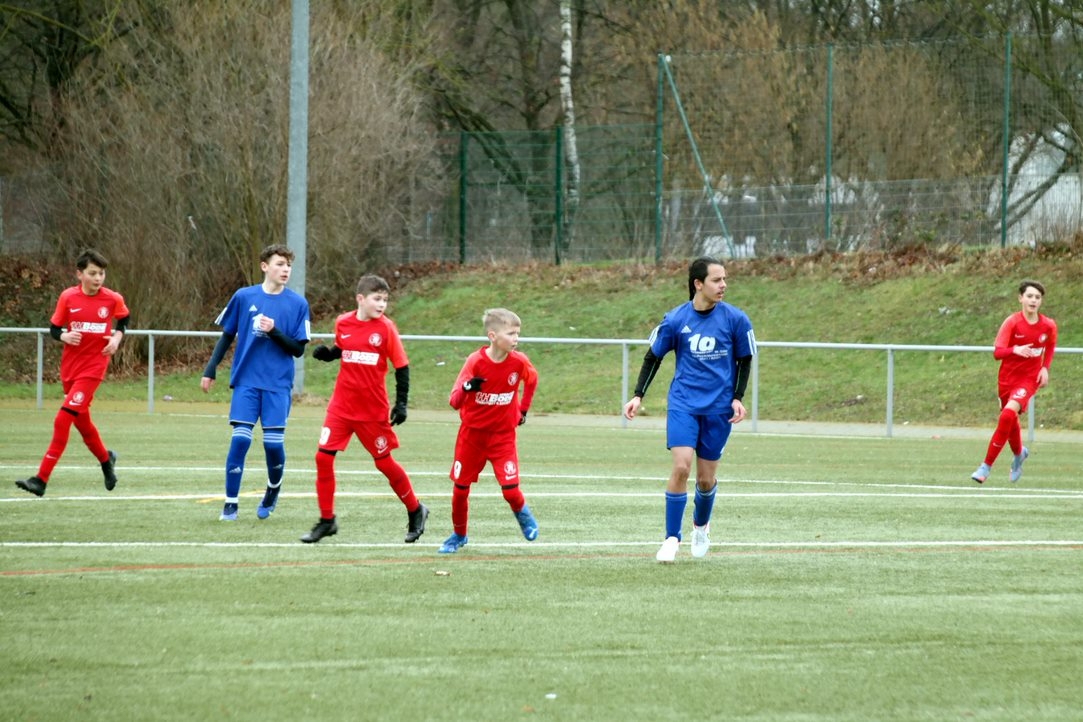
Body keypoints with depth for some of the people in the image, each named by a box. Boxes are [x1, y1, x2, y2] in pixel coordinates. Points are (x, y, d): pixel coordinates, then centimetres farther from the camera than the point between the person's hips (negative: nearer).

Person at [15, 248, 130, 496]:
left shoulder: (113, 299, -6)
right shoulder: (68, 297, -4)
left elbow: (125, 318, 15)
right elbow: (54, 328, 4)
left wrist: (117, 337, -2)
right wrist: (65, 336, -17)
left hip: (93, 368, -4)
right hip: (69, 367, 4)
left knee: (63, 420, -15)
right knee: (82, 422, 16)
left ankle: (41, 479, -16)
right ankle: (106, 460, 45)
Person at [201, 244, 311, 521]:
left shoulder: (297, 304, 0)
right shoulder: (244, 297, 2)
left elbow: (298, 349, 0)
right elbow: (227, 336, 12)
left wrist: (274, 332, -16)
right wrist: (210, 370, 7)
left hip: (278, 384, 0)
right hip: (246, 381, 0)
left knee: (274, 443, -4)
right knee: (240, 439, -10)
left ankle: (273, 490, 25)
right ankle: (230, 503, -1)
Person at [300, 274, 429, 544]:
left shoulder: (386, 327, -8)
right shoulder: (343, 323, 1)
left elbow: (402, 367, -5)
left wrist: (401, 404, -11)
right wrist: (325, 353, -3)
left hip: (373, 410, -3)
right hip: (341, 406, 3)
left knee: (384, 462, 5)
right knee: (323, 456, -5)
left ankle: (415, 511, 25)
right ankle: (326, 520, 6)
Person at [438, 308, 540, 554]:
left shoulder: (519, 362, -12)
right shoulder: (476, 361, -19)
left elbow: (532, 380, 14)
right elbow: (454, 401, -23)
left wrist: (523, 409, 10)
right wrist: (467, 388, -44)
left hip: (503, 435, 1)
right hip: (472, 433, 0)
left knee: (510, 488, -13)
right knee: (460, 487, 4)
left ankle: (522, 514, 22)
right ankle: (459, 535, 27)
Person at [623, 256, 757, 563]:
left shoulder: (735, 319, -6)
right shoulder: (675, 320, -6)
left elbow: (744, 359, 6)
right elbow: (653, 357, 6)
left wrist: (738, 397, -4)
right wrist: (638, 396, -1)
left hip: (718, 409, 1)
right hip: (683, 404, -1)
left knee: (706, 478, 7)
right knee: (681, 467, -17)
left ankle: (701, 525, 37)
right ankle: (672, 538, -6)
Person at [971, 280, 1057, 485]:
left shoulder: (1049, 326, -6)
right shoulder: (1012, 322, -13)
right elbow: (997, 352, -22)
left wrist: (1045, 368, 2)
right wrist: (1015, 350, -42)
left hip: (1029, 378, -1)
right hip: (1007, 377, 1)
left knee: (1008, 414, -24)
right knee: (1010, 421, 16)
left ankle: (987, 466, -17)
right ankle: (1019, 453, 51)